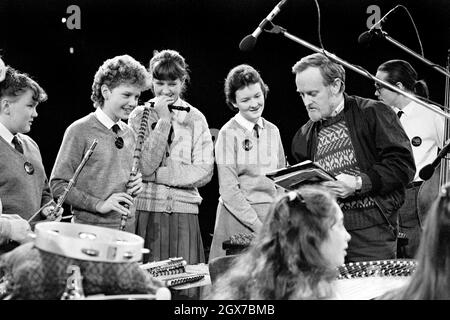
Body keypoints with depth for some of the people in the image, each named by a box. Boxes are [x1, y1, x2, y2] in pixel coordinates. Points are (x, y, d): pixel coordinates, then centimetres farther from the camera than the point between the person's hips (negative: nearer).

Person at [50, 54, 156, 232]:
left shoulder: (130, 134, 11)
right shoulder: (80, 131, -7)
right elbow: (58, 184, -9)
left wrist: (137, 182, 1)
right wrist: (99, 204, -17)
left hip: (128, 230, 6)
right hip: (91, 229, -5)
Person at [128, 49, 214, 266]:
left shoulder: (195, 118, 7)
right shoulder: (139, 116, 5)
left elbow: (204, 172, -1)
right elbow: (143, 167, -8)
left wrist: (157, 173, -9)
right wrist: (163, 120, -8)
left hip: (184, 214, 1)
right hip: (145, 210, -1)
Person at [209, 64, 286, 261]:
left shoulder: (272, 131, 10)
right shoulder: (229, 134, -6)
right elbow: (228, 190, -11)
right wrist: (257, 225, -15)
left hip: (272, 216, 5)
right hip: (238, 218, -5)